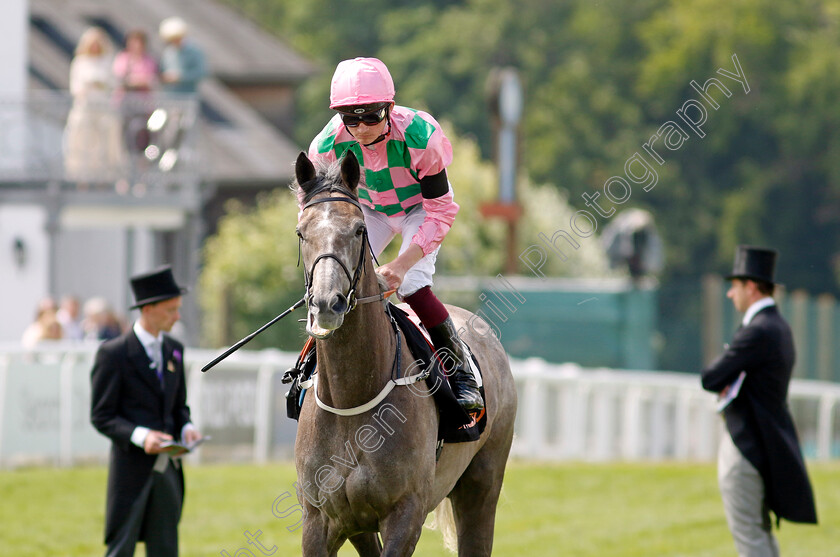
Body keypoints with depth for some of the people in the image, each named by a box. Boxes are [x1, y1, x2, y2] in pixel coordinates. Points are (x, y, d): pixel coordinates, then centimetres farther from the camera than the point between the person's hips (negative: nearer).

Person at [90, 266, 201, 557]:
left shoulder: (174, 350, 12)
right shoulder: (113, 353, -8)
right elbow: (101, 416, -8)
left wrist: (186, 427, -2)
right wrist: (139, 436, -23)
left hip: (167, 467, 6)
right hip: (132, 467, -6)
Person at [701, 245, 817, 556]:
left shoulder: (757, 332, -20)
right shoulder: (778, 326, 11)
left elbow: (710, 379, -19)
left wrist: (724, 384, 1)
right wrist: (729, 385, -2)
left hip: (747, 446, -10)